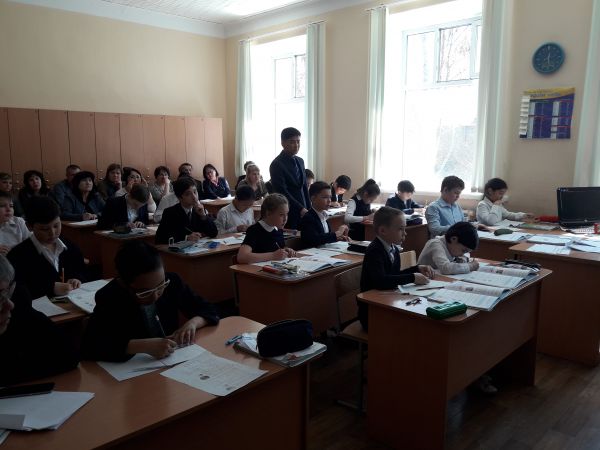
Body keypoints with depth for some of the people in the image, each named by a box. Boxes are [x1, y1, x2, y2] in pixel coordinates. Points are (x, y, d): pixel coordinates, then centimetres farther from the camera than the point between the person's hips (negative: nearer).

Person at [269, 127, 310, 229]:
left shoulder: (300, 161, 14)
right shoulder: (277, 164, -9)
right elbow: (282, 192, -15)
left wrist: (309, 208, 8)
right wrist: (300, 209, -17)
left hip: (303, 212, 6)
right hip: (288, 213, -6)